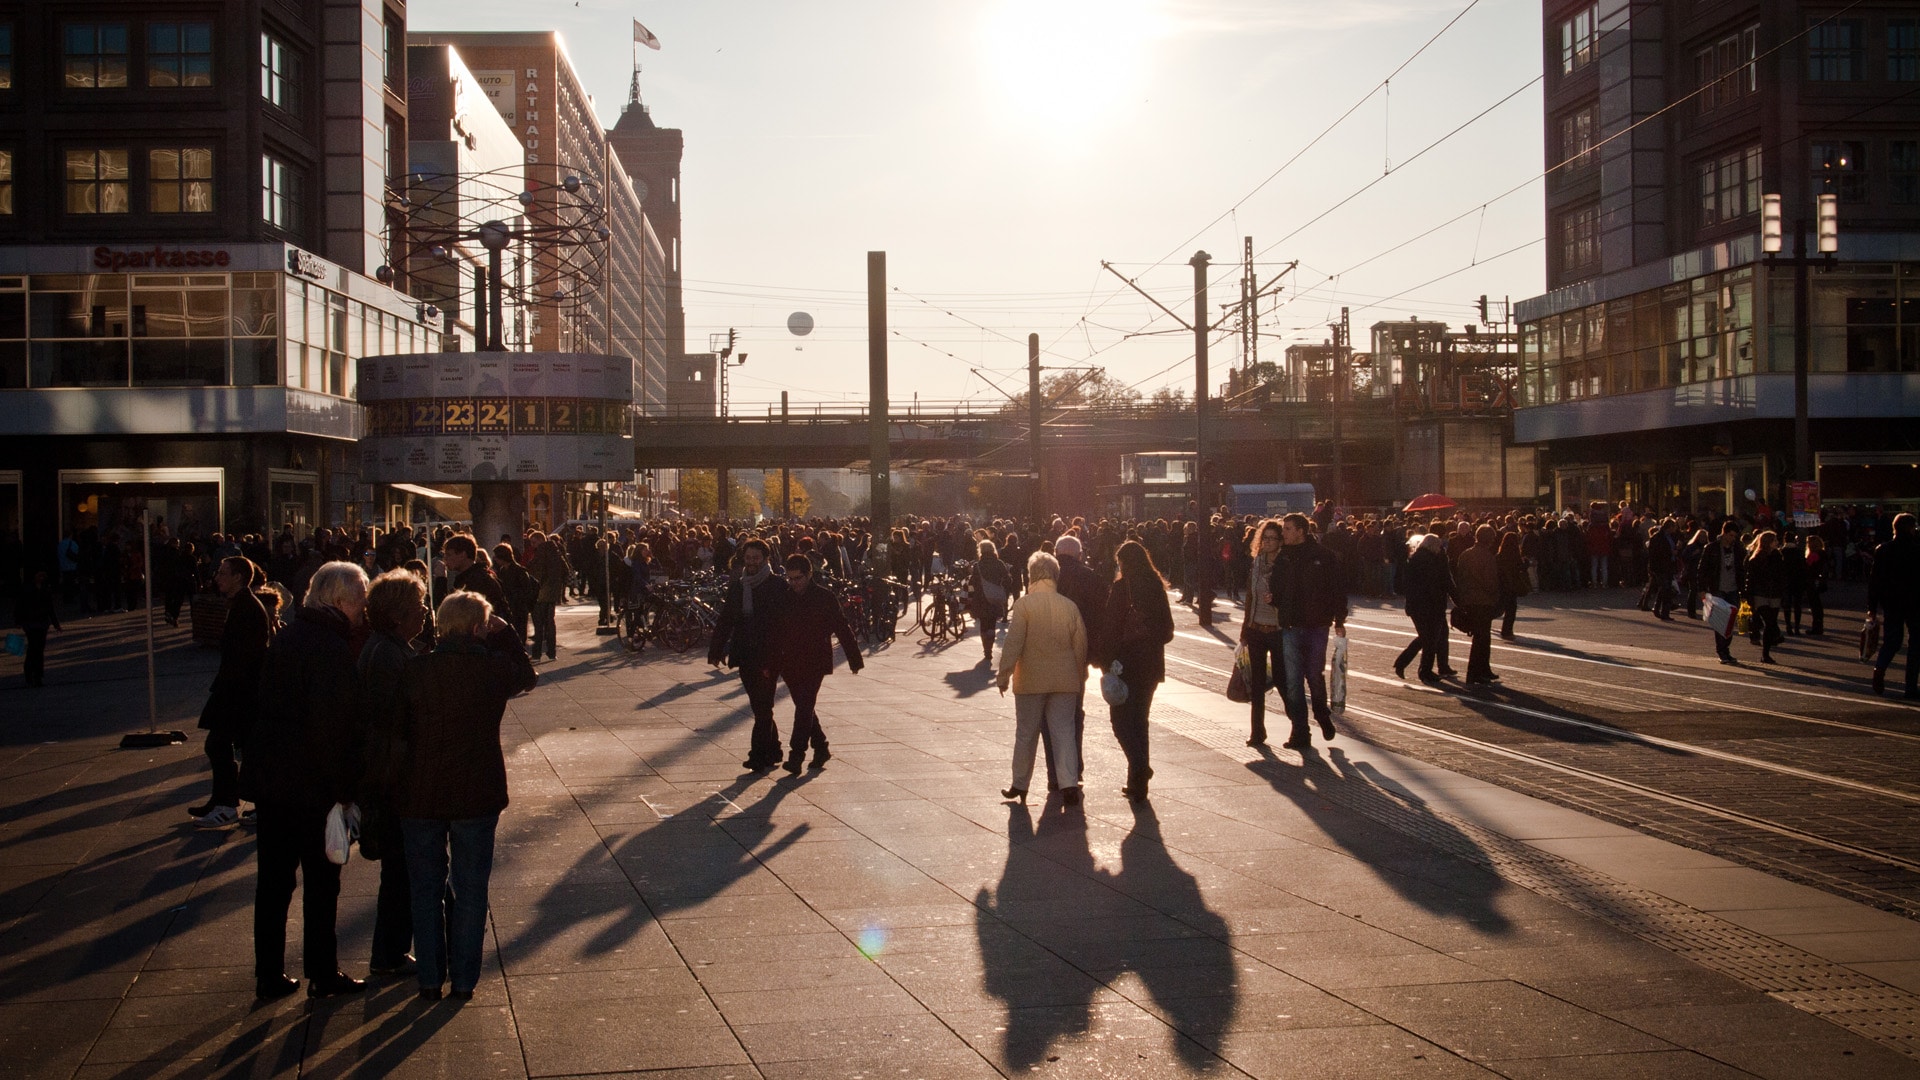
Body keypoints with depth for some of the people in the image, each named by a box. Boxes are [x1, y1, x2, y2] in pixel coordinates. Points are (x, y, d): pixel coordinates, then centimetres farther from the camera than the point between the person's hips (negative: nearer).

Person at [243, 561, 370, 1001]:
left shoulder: (288, 636, 10)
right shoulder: (333, 647, -17)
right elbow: (333, 725, -22)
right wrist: (344, 789, -17)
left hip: (270, 777, 8)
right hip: (313, 783, -8)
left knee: (273, 879, 12)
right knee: (321, 881, 5)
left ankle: (269, 973, 18)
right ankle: (323, 974, 13)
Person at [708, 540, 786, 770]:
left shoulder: (776, 586, -5)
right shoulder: (736, 585, 10)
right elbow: (725, 620, 13)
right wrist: (715, 650, 8)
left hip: (768, 656, -5)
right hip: (745, 655, 5)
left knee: (763, 707, -6)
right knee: (761, 708, 12)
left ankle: (759, 754, -2)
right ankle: (772, 750, 22)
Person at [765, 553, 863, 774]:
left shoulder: (825, 598, -5)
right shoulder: (783, 600, 6)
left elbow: (843, 630, -1)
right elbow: (774, 634, 11)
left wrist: (855, 660, 0)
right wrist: (770, 664, 7)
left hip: (815, 663, -5)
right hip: (791, 664, 5)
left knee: (804, 708, -13)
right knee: (804, 708, 12)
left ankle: (796, 756, -15)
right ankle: (821, 748, 27)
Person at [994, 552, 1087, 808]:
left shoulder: (1023, 605, -10)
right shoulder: (1070, 606, 1)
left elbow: (1013, 644, -13)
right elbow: (1081, 646, 7)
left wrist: (1004, 676, -6)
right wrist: (1080, 679, 19)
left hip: (1031, 681, -2)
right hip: (1065, 681, 2)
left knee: (1026, 734, 9)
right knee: (1064, 732, 4)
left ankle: (1020, 786, 19)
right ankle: (1069, 784, -7)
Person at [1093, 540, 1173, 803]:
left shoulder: (1120, 588, -12)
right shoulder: (1156, 587, 5)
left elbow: (1111, 626, -15)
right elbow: (1167, 629, 11)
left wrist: (1104, 659, -9)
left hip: (1126, 663, -6)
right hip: (1151, 664, 6)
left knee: (1123, 721, 1)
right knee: (1139, 720, 15)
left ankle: (1139, 765, -21)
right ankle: (1137, 783, 17)